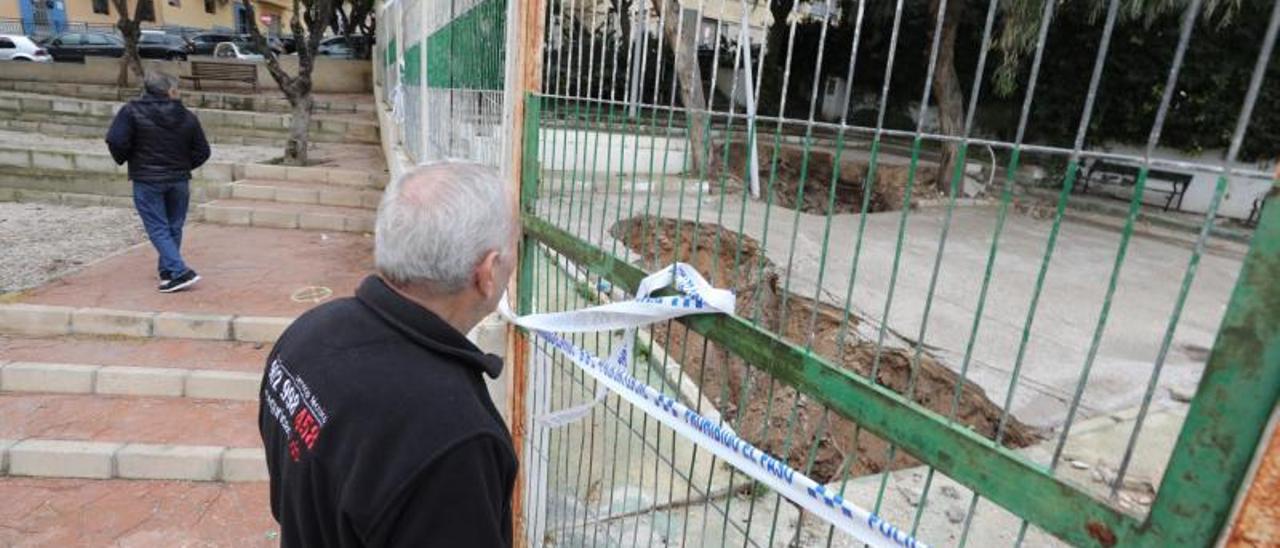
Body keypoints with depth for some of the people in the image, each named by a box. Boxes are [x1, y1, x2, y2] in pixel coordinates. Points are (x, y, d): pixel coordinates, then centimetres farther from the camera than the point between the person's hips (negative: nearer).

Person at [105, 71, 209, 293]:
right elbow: (202, 151, 3)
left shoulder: (132, 111, -7)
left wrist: (124, 159, 6)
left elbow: (116, 141, -15)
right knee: (174, 228, 13)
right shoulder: (187, 116, 1)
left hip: (146, 180, -3)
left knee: (158, 229, -2)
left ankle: (180, 272, -13)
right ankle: (168, 272, 22)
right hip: (179, 181, 3)